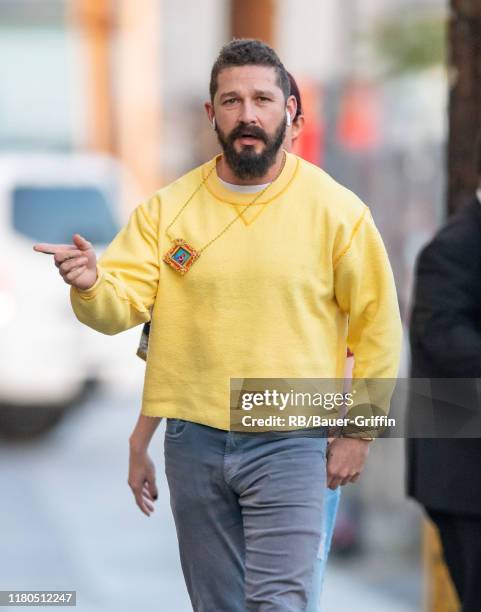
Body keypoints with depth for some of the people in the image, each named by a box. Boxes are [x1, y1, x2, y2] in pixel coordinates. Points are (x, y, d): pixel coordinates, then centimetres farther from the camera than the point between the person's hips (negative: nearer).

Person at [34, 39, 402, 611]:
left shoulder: (336, 209, -4)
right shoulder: (167, 209, 2)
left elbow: (377, 327, 2)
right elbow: (122, 305, -4)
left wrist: (357, 431, -1)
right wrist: (91, 284, -27)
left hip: (288, 442, -3)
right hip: (194, 439, 3)